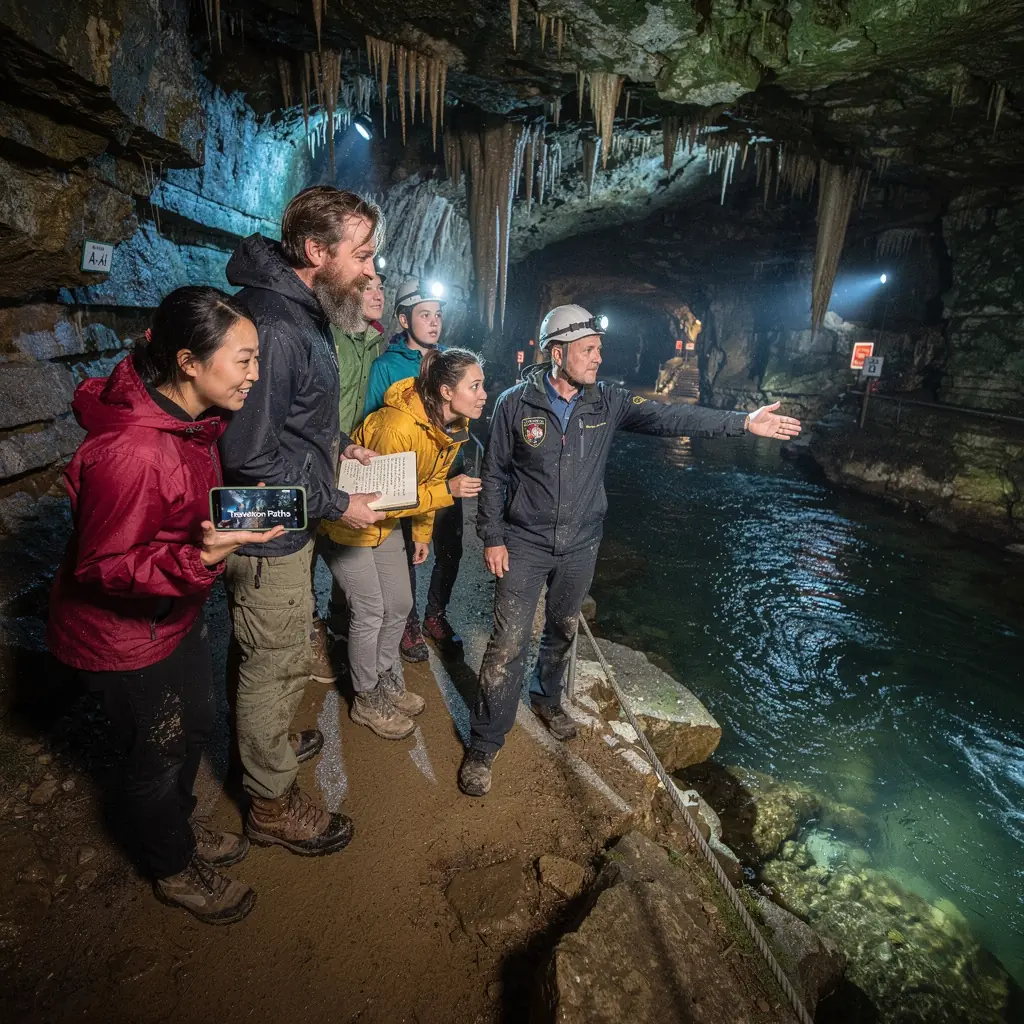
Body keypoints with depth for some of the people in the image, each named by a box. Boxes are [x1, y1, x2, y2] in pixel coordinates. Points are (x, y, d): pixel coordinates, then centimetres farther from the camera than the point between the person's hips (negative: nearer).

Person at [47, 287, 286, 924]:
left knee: (196, 722, 25)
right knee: (158, 757, 14)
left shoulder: (190, 417, -4)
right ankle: (175, 870, 43)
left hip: (176, 611, 9)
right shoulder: (129, 453, -35)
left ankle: (181, 828, 54)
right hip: (125, 636, -8)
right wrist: (199, 559, -41)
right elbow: (100, 568, -28)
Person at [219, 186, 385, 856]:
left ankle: (273, 745, 52)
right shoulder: (272, 325, -27)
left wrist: (338, 443, 9)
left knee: (290, 652, 27)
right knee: (272, 667, 9)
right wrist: (336, 504, -20)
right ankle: (274, 806, 32)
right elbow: (251, 457, -28)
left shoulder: (305, 309, 7)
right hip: (269, 536, -10)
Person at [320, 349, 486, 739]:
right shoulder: (398, 425, -34)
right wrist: (447, 490, -32)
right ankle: (368, 702, 21)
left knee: (399, 604, 13)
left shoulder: (456, 426, -8)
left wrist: (422, 533, 11)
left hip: (386, 520, 8)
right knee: (370, 612, -1)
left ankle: (387, 683, 35)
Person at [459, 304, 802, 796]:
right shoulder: (516, 403, -11)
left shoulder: (607, 402, -3)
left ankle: (546, 696, 48)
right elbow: (493, 474, -6)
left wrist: (742, 422, -20)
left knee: (563, 630, 20)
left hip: (580, 544, 4)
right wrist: (491, 538, -8)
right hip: (525, 543, -3)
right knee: (509, 641, -3)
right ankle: (484, 744, 14)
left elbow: (669, 417, -11)